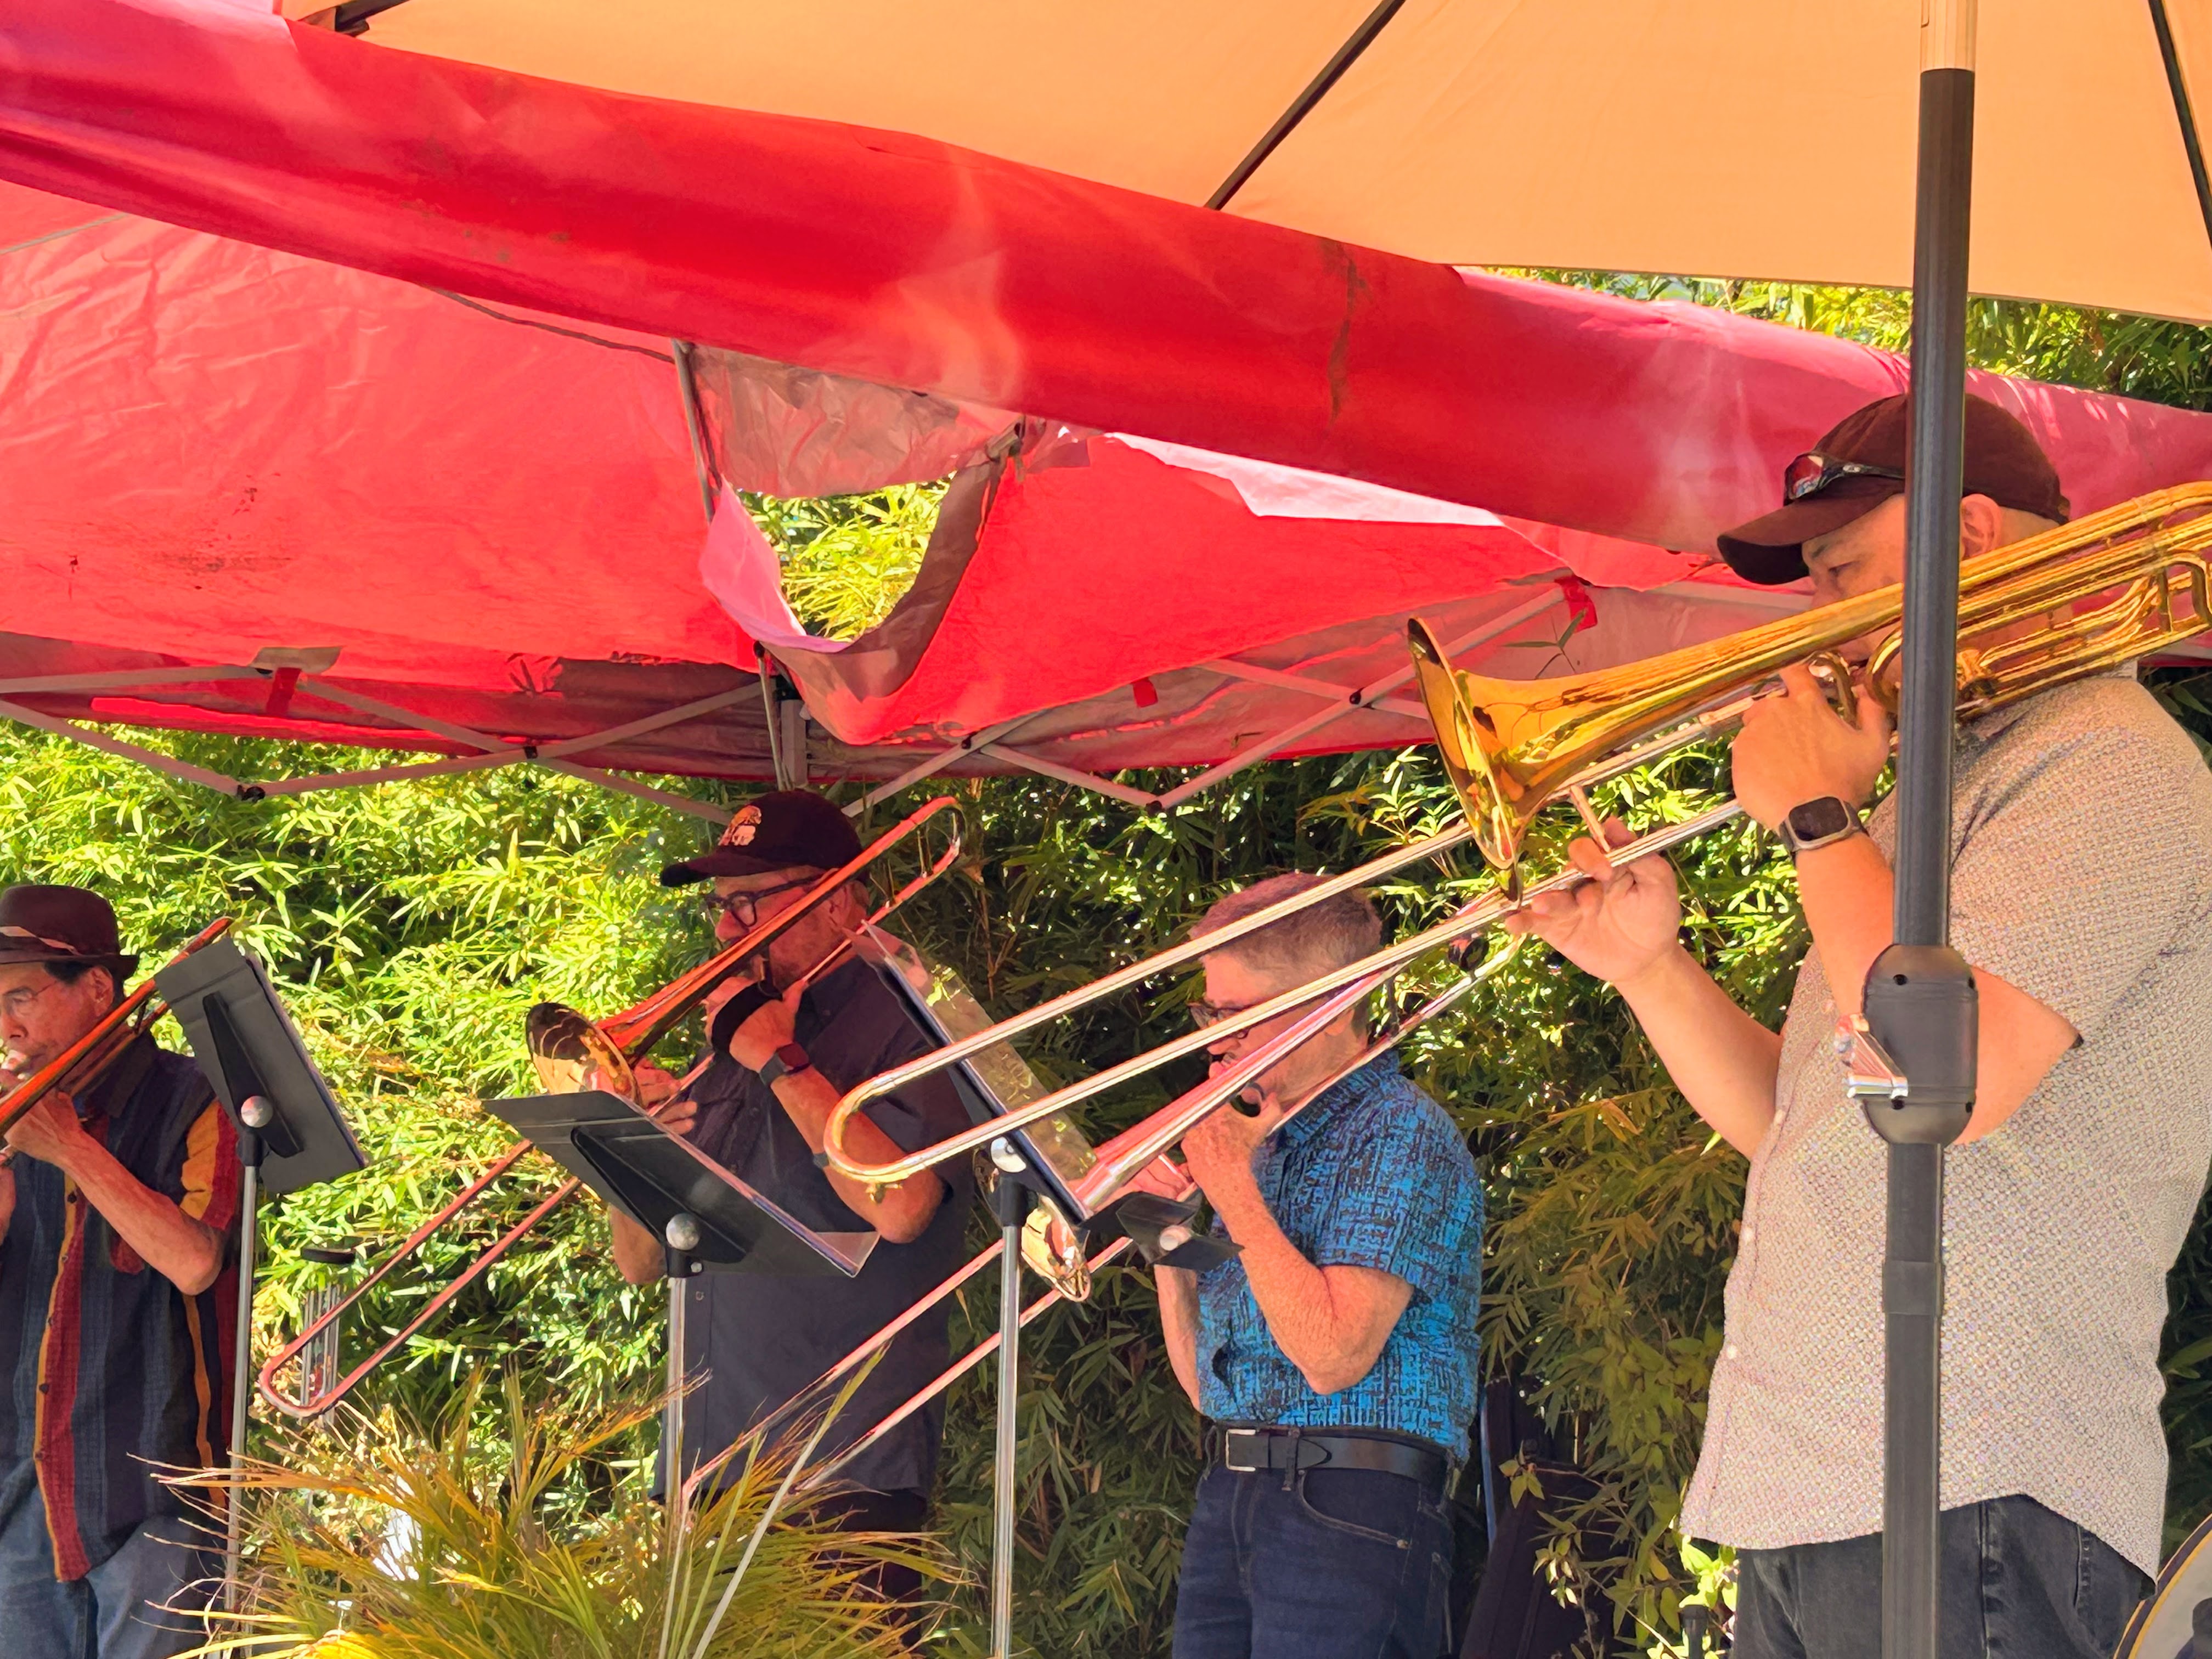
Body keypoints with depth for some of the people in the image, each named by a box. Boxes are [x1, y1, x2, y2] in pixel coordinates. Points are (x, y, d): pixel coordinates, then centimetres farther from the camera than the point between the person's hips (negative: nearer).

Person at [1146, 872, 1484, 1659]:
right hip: (1229, 1498, 7)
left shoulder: (1403, 1136, -7)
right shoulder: (1265, 1142, 16)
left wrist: (1235, 1190, -13)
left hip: (1349, 1505, -7)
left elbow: (1332, 1357, -19)